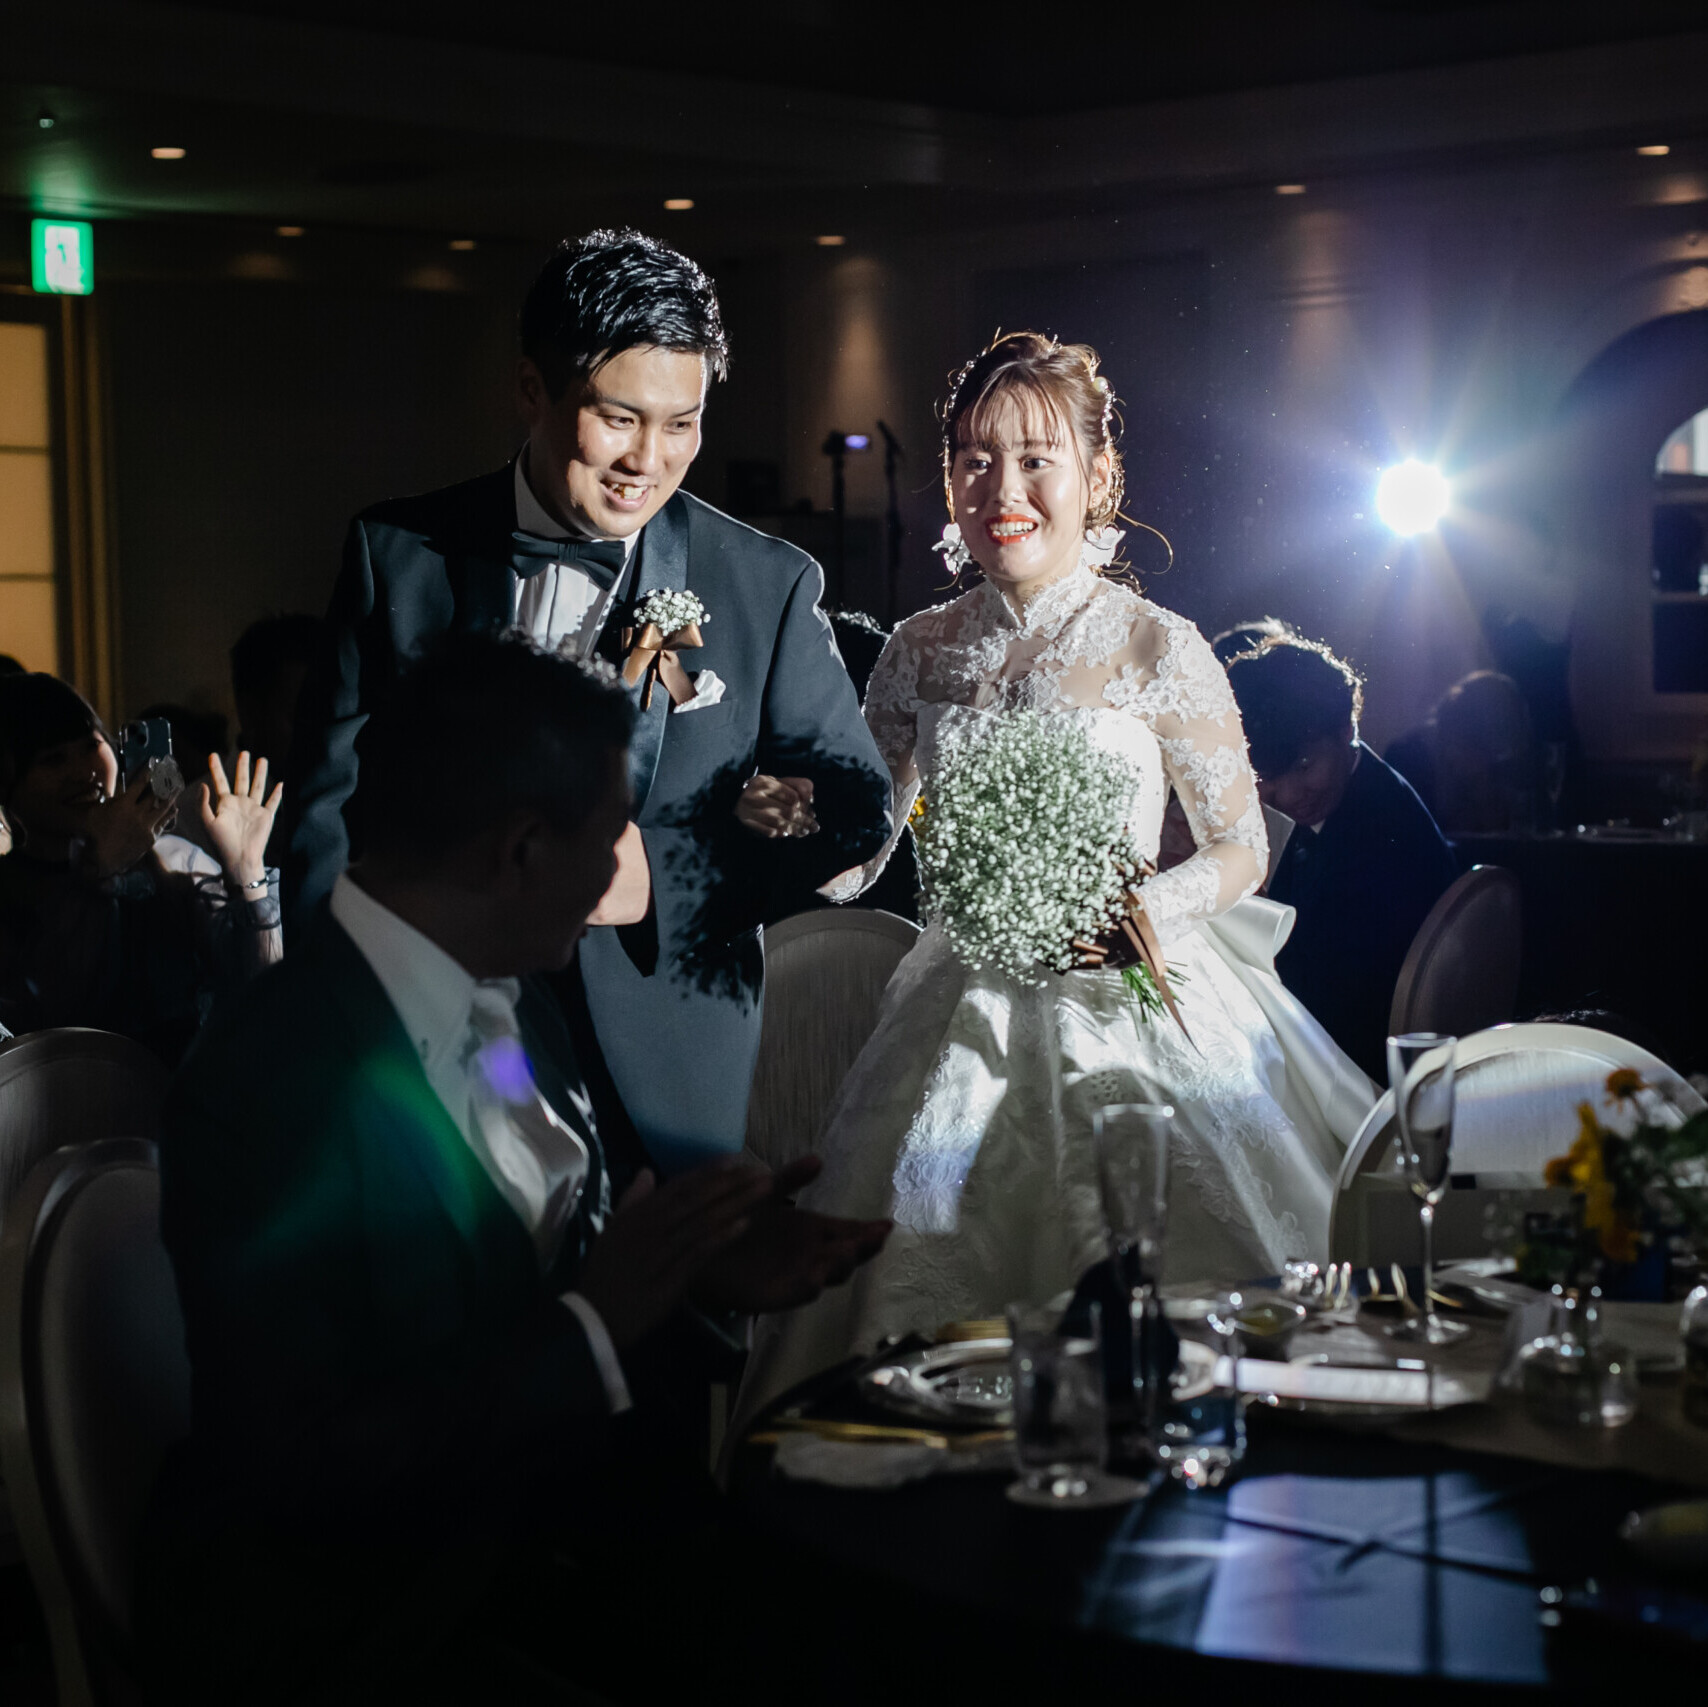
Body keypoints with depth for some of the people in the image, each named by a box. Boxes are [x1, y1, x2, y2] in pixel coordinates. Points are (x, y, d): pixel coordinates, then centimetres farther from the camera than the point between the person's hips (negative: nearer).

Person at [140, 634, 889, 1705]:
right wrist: (598, 1326, -20)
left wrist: (696, 1269, -6)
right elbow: (304, 1465, -22)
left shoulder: (512, 1002, 2)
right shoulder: (269, 1086, -22)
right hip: (340, 1616, -7)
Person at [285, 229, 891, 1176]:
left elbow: (855, 805, -2)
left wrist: (661, 873, -17)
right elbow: (327, 817, -1)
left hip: (672, 1080, 0)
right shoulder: (398, 555, -1)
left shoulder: (770, 585, -2)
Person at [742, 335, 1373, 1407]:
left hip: (1132, 1005, -3)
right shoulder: (923, 653, 5)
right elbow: (854, 861, 10)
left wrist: (1143, 908, -18)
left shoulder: (1156, 646, -6)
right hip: (972, 1019, 4)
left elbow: (1243, 847, 0)